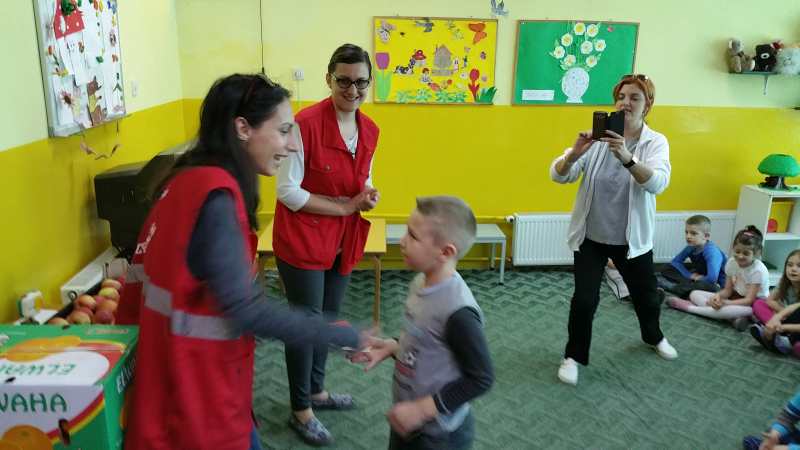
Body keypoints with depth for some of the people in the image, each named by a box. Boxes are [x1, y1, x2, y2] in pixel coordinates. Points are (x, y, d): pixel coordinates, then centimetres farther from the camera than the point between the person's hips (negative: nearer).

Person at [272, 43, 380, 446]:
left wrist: (368, 195, -7)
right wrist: (346, 206, -19)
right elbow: (288, 192, -19)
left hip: (343, 240, 7)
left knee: (328, 318, 20)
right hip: (303, 238, -7)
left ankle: (317, 390, 42)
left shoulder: (370, 130, 1)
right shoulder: (306, 123, -20)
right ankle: (300, 410, 25)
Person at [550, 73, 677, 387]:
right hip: (591, 236, -1)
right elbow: (558, 175, -16)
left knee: (646, 295, 21)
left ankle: (654, 337, 52)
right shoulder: (597, 138, -10)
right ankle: (574, 356, 21)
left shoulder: (656, 142, -9)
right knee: (584, 300, -3)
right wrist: (575, 153, -37)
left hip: (632, 239, 1)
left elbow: (658, 183, -28)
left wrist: (627, 158, -45)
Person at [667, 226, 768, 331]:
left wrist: (724, 303, -39)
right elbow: (727, 290, -2)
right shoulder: (731, 262, -6)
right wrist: (718, 296, -26)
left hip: (754, 304, -7)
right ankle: (733, 318, -29)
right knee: (694, 294, -7)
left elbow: (749, 300, -26)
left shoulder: (758, 270, -22)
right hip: (736, 297, 7)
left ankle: (690, 307, -30)